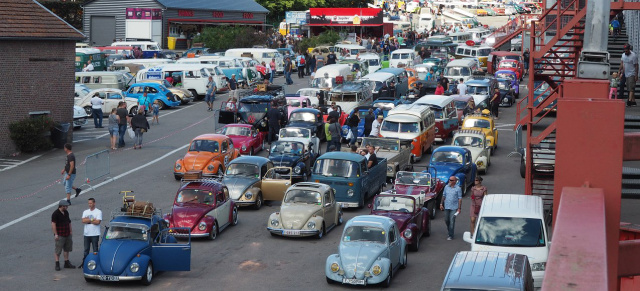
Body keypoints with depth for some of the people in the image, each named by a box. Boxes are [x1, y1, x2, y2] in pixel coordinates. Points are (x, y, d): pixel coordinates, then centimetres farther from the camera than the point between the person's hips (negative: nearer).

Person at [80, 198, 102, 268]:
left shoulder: (98, 212, -3)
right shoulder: (85, 212, 10)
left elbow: (98, 222, -16)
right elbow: (83, 221, -5)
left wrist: (88, 220, -8)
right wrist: (92, 220, -12)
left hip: (95, 234, -4)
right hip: (86, 234, 4)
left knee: (95, 250, 1)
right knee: (86, 250, 11)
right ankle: (84, 263, 17)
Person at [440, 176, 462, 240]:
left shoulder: (458, 188, -7)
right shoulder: (446, 187, 4)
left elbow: (460, 199, -6)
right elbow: (444, 196, 13)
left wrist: (459, 208, -10)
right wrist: (441, 204, 10)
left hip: (454, 207, -4)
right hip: (446, 206, 4)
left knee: (452, 221, -4)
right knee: (446, 220, 12)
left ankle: (450, 235, 2)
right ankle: (448, 228, 41)